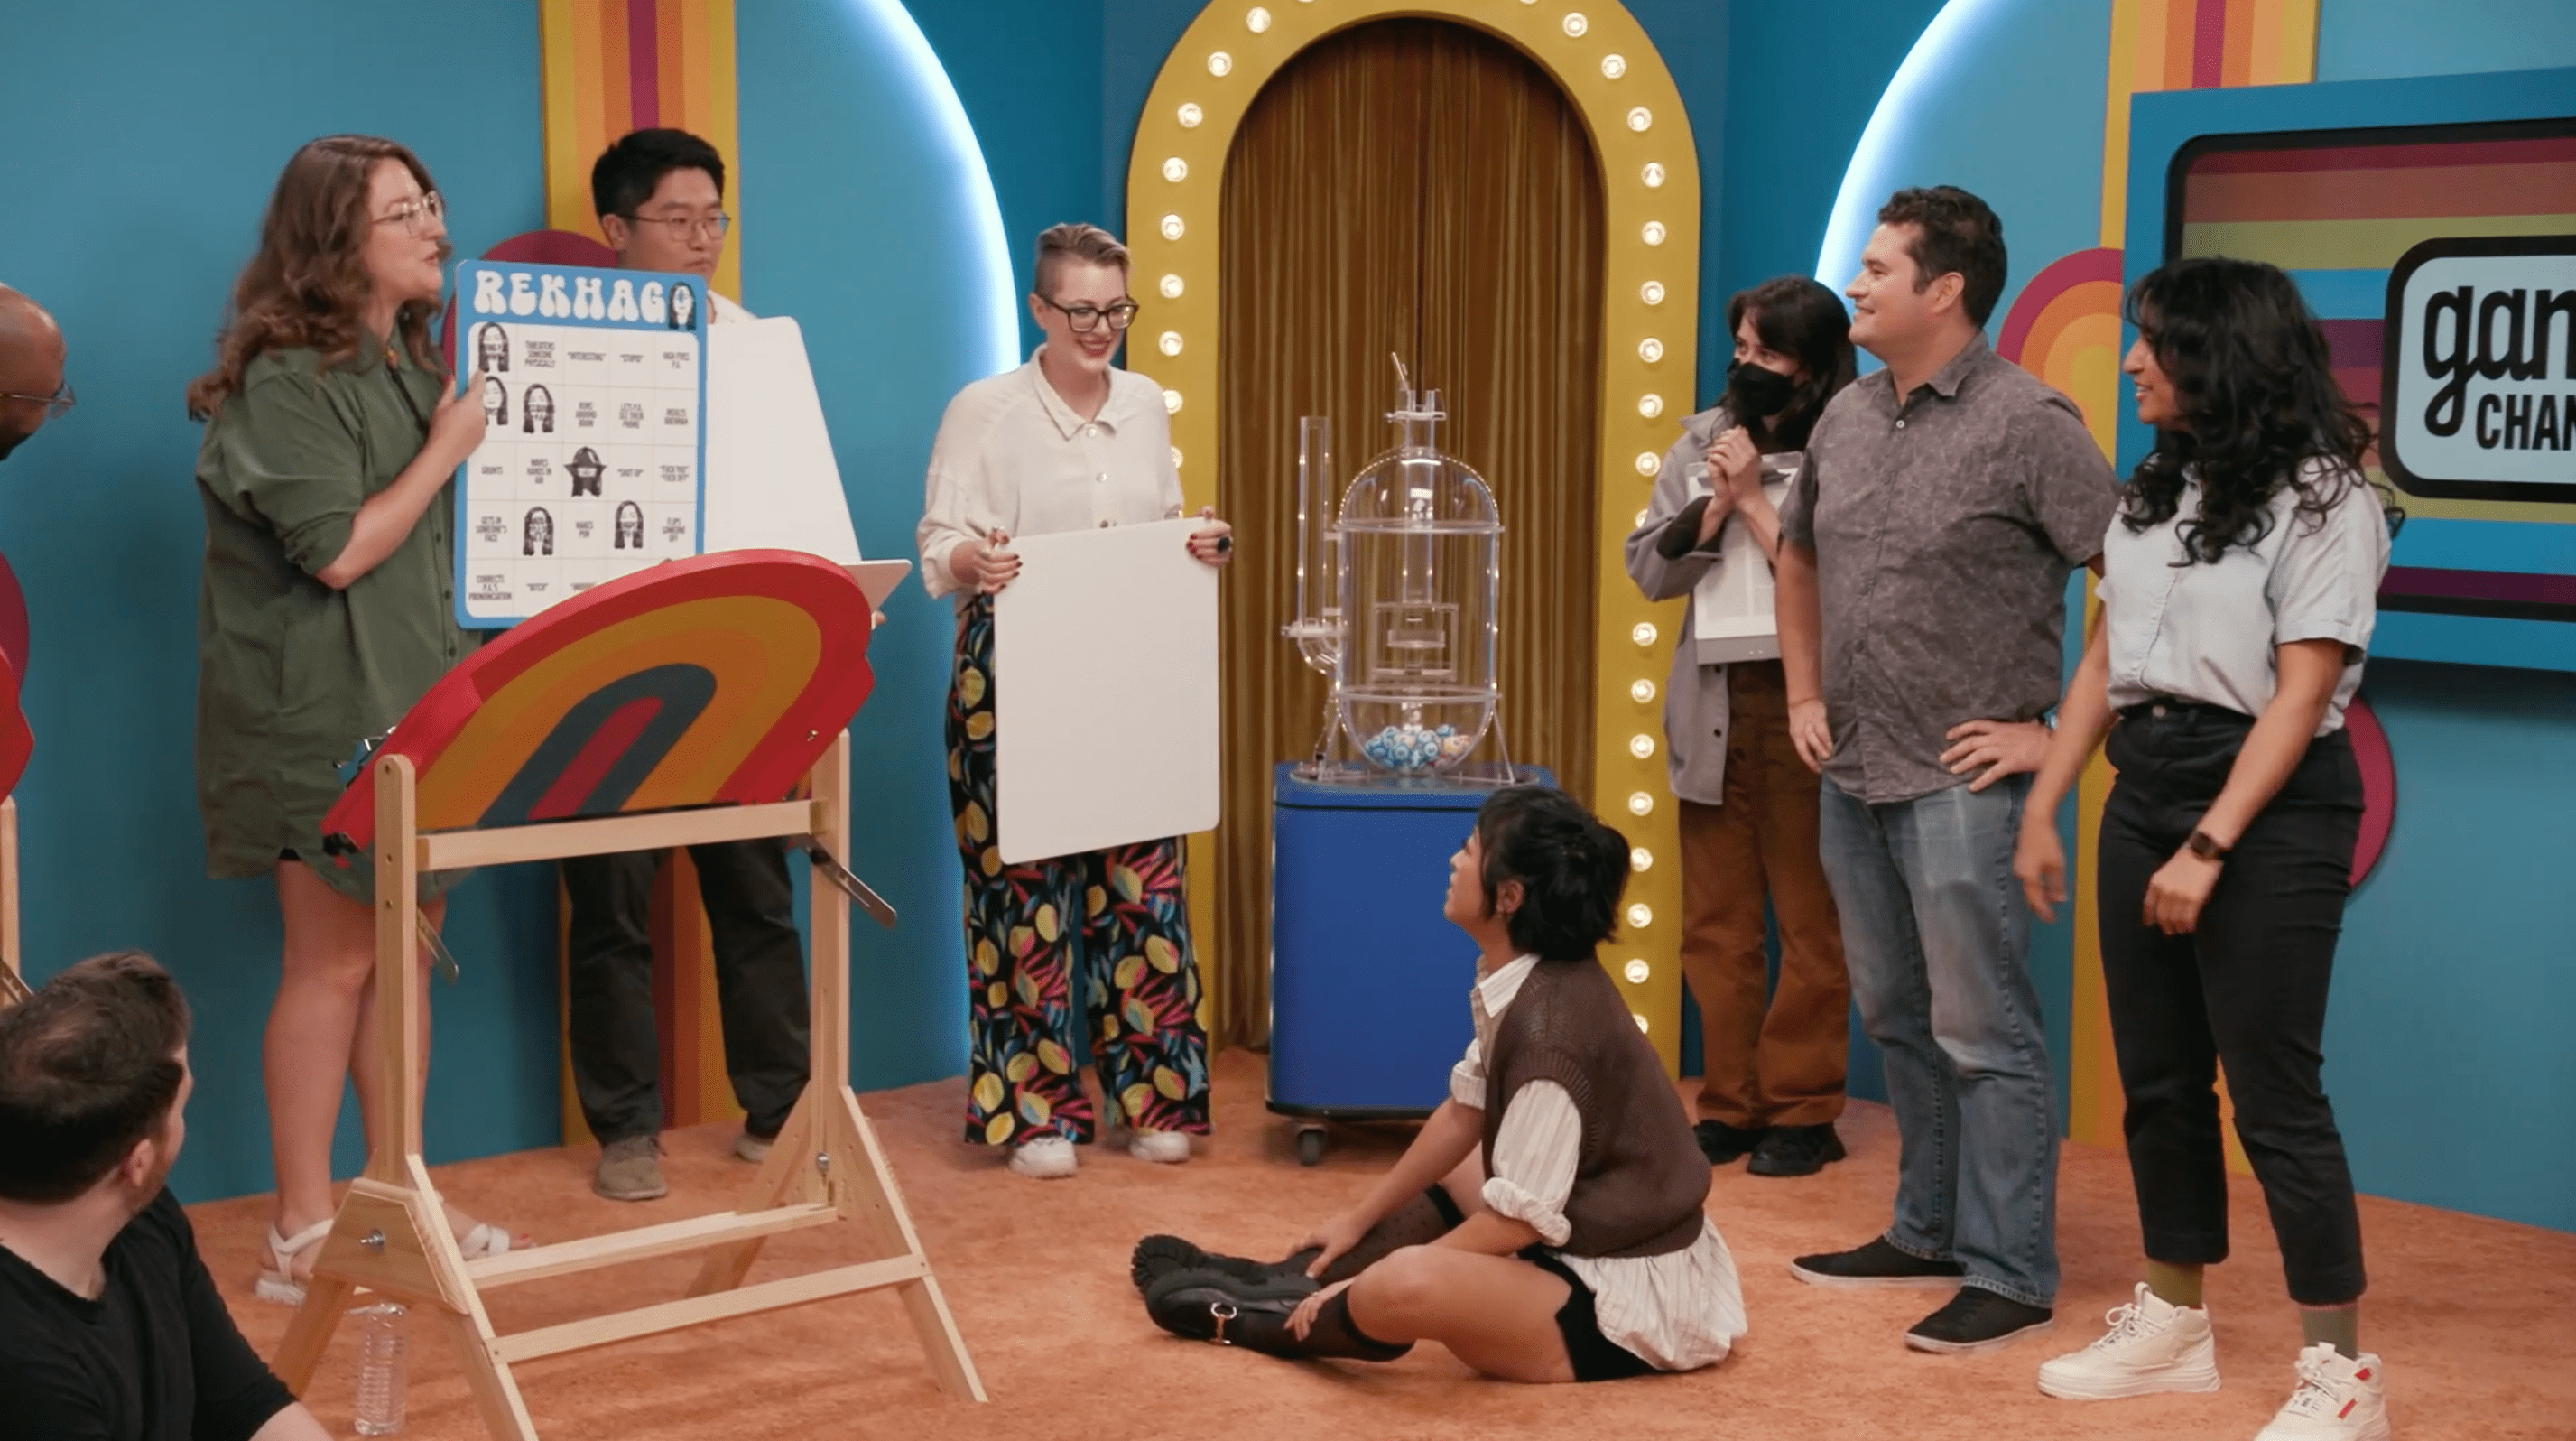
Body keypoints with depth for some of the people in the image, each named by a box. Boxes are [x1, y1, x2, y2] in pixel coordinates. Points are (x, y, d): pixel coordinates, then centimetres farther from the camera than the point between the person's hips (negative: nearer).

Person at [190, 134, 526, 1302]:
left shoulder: (409, 362, 13)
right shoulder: (287, 380, -14)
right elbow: (338, 550, -19)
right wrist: (446, 452, -12)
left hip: (414, 694, 8)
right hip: (322, 711, -8)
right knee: (333, 962, -3)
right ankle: (302, 1234, 6)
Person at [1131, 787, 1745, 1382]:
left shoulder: (1550, 1024, -27)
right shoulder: (1523, 977, 2)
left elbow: (1521, 1217, -24)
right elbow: (1465, 1112, 13)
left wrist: (1377, 1278, -17)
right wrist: (1361, 1219, 17)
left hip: (1626, 1299, -10)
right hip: (1592, 1239, 10)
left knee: (1404, 1287, -29)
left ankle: (1245, 1319, 0)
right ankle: (1286, 1284, 24)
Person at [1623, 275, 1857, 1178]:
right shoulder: (1702, 442, 9)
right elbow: (1646, 569, 5)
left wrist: (1755, 501, -14)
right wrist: (1712, 509, -10)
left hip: (1804, 709, -5)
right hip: (1711, 711, 5)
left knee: (1810, 925, 2)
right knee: (1715, 926, 9)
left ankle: (1803, 1112, 12)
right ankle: (1730, 1104, 18)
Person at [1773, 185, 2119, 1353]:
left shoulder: (2026, 424, -13)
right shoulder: (1845, 417, 9)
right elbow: (1797, 558, 26)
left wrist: (2059, 731, -14)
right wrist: (1803, 694, 19)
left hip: (1959, 783, -8)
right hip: (1853, 775, 8)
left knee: (1982, 1033, -2)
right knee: (1898, 1022, 16)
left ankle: (2008, 1275, 6)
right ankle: (1927, 1234, 29)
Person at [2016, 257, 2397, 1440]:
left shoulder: (2321, 496, -10)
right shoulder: (2158, 487, 13)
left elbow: (2301, 696, -15)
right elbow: (2106, 658, 14)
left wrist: (2210, 848, -19)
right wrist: (2042, 808, 10)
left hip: (2271, 809, -7)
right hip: (2144, 788, 7)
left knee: (2272, 1089, -5)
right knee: (2157, 1077, 11)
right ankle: (2172, 1323, 24)